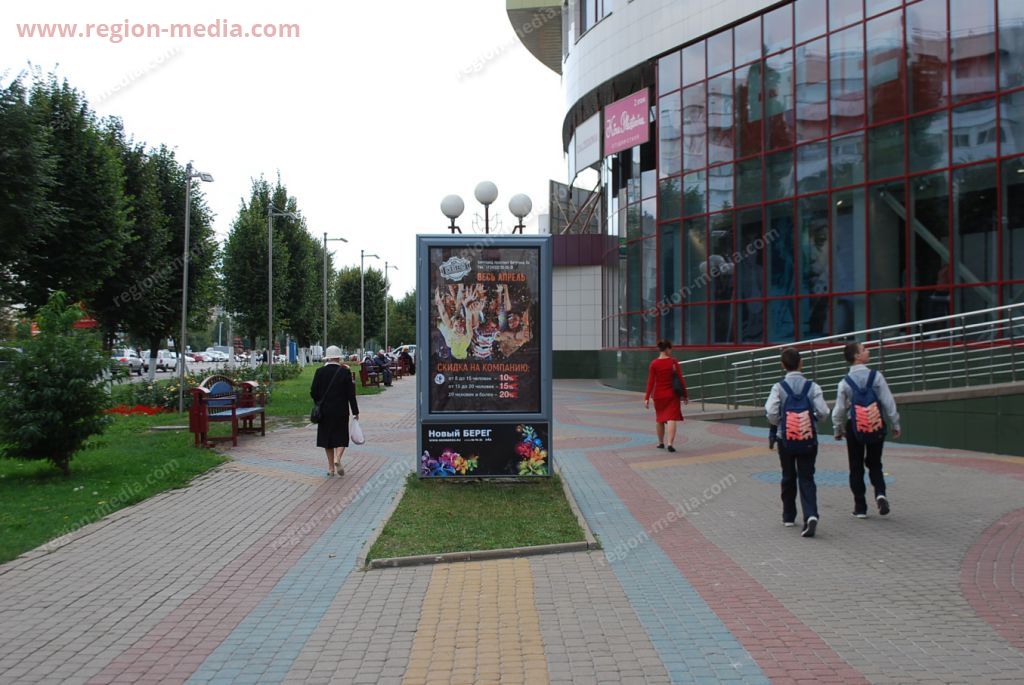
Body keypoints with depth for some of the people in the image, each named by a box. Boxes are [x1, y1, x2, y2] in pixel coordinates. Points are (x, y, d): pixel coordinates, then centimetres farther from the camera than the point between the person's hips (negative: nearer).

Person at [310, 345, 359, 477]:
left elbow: (313, 392, -2)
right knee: (341, 436, 9)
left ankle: (331, 467, 15)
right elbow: (351, 393, -8)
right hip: (341, 410, -2)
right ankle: (337, 458, -17)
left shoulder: (320, 372, -4)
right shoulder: (345, 372, -9)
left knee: (327, 436, 12)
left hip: (325, 411, 2)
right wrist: (355, 411, -1)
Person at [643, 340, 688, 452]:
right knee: (671, 419, -5)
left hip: (658, 395, 2)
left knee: (660, 419, 17)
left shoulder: (653, 364, -4)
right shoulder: (673, 361, -6)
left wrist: (647, 398, -4)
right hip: (672, 394, -2)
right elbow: (680, 379, -6)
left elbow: (651, 382, -7)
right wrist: (685, 394, 1)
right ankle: (670, 444, -19)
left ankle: (661, 443, 29)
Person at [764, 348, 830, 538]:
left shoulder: (779, 387, -8)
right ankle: (811, 515, -15)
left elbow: (771, 412, -16)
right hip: (808, 439, 0)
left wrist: (775, 425, 5)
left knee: (788, 477, 16)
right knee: (807, 479, 4)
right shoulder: (812, 386, -6)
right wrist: (813, 417, 12)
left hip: (786, 439, 0)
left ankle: (789, 517, 26)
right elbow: (823, 412, -10)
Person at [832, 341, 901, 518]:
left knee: (856, 467, 9)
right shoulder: (876, 376, -9)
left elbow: (839, 410, -2)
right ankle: (880, 493, -8)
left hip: (854, 427, 0)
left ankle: (860, 507, 11)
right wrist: (895, 424, 4)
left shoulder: (845, 382, -6)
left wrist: (838, 430, 13)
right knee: (875, 464, 17)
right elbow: (888, 402, -7)